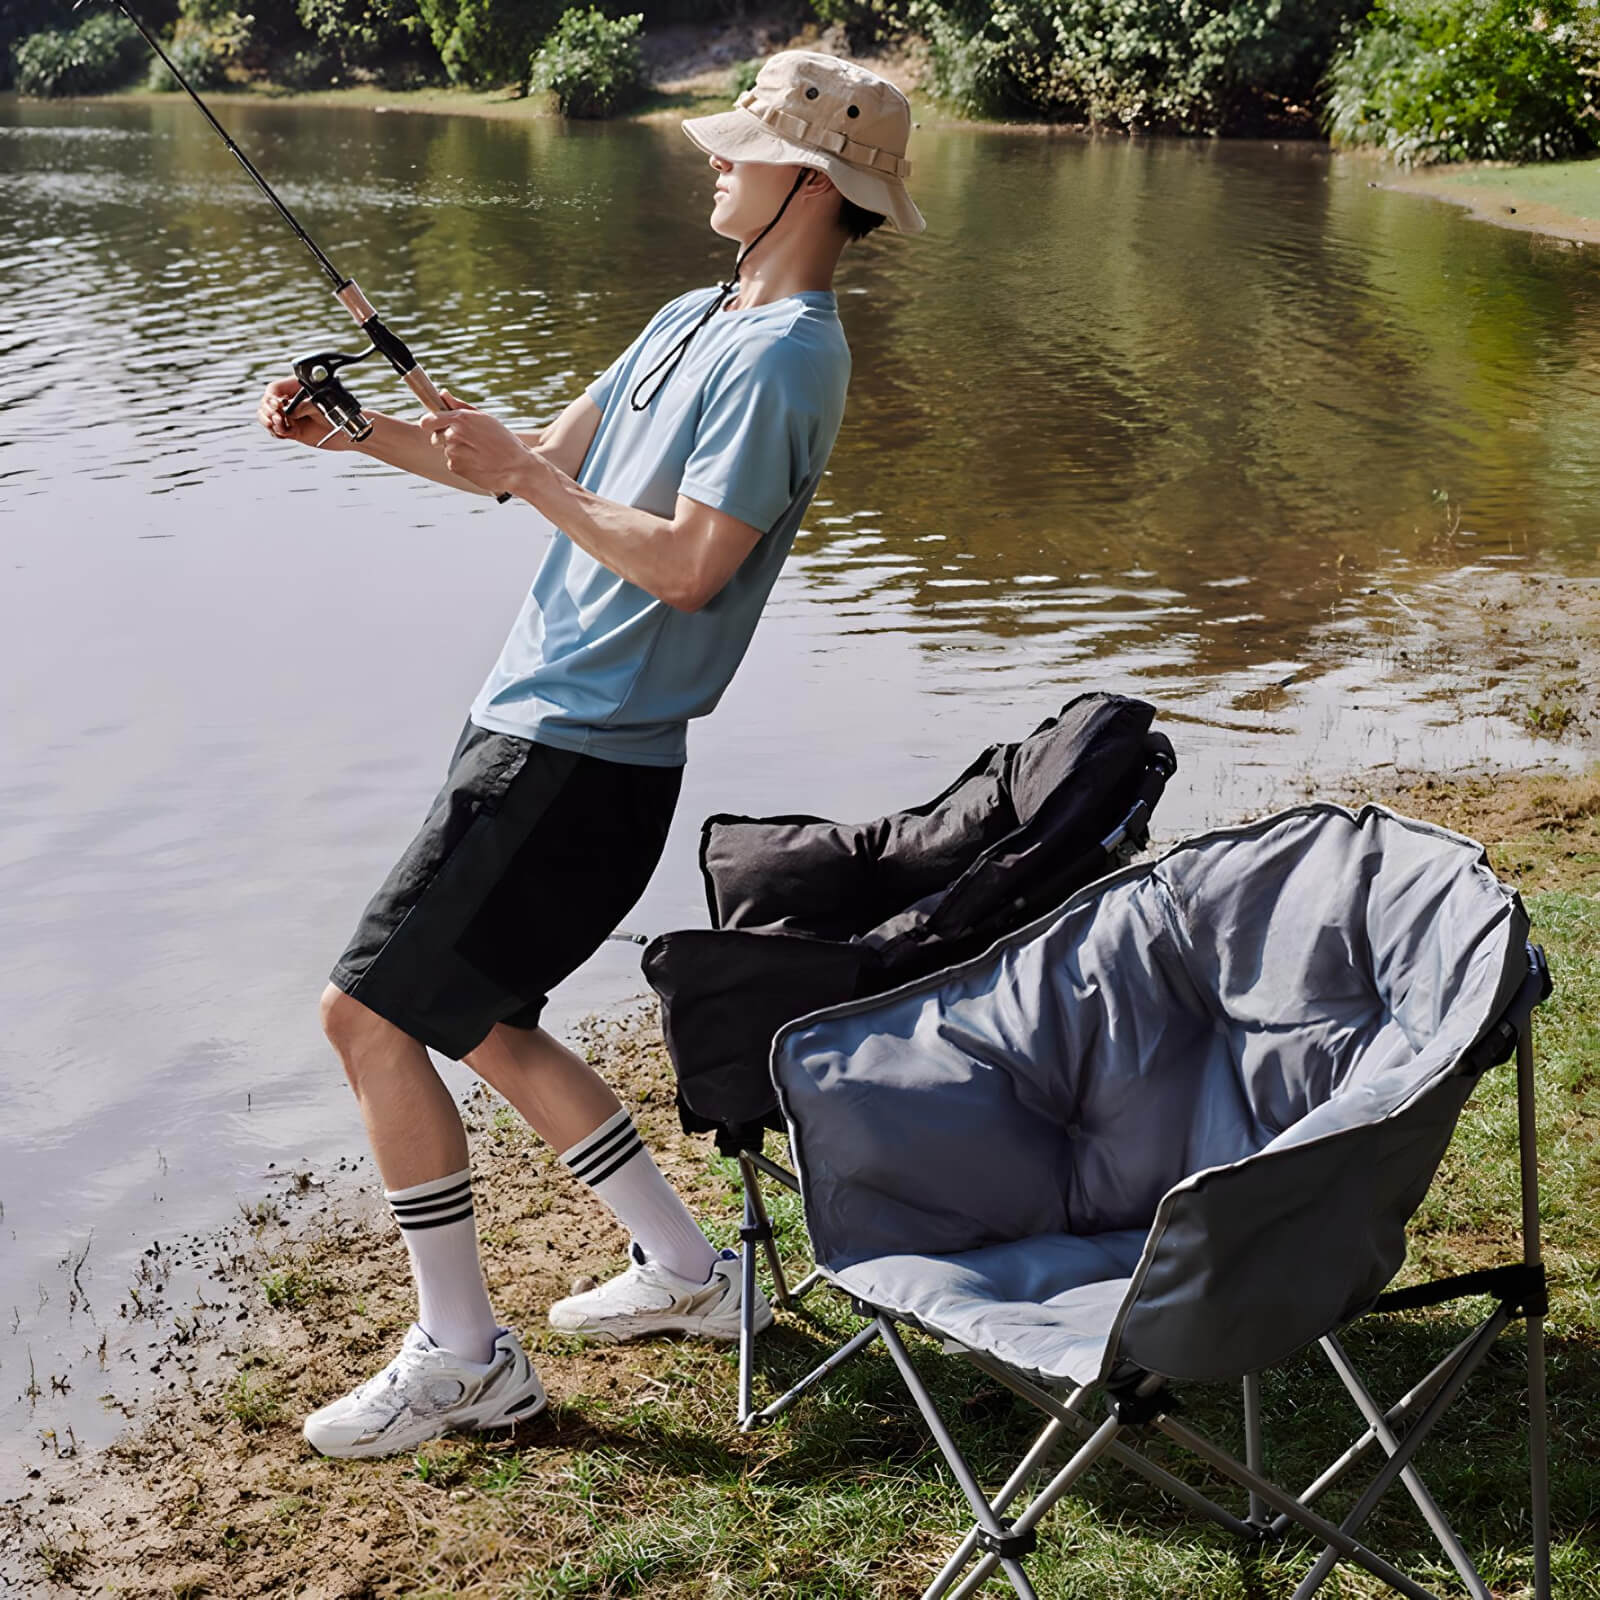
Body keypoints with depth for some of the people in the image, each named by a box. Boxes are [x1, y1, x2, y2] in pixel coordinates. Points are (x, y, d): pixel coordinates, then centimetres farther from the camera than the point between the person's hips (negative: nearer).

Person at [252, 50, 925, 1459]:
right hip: (536, 724, 10)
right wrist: (362, 434, 9)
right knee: (478, 1021, 18)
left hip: (582, 757, -10)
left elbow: (689, 566, -23)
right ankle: (687, 1270, 29)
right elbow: (544, 465, 19)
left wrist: (526, 476, -16)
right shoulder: (692, 323, 17)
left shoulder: (787, 356, -14)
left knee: (368, 1013, -8)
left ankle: (465, 1359, 4)